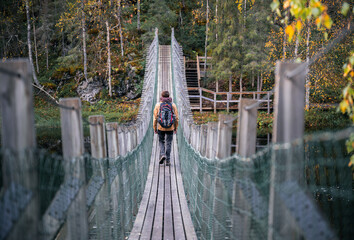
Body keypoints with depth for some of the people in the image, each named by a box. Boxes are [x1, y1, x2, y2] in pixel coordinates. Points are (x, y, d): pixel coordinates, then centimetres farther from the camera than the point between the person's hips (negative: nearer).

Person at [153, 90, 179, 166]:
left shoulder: (158, 105, -4)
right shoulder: (173, 105, -3)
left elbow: (155, 118, -3)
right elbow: (176, 118, 0)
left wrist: (155, 128, 7)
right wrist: (176, 128, 11)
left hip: (161, 128, 0)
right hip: (170, 128, 0)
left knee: (161, 142, 19)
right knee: (168, 143, 11)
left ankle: (162, 155, -4)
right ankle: (168, 161, 9)